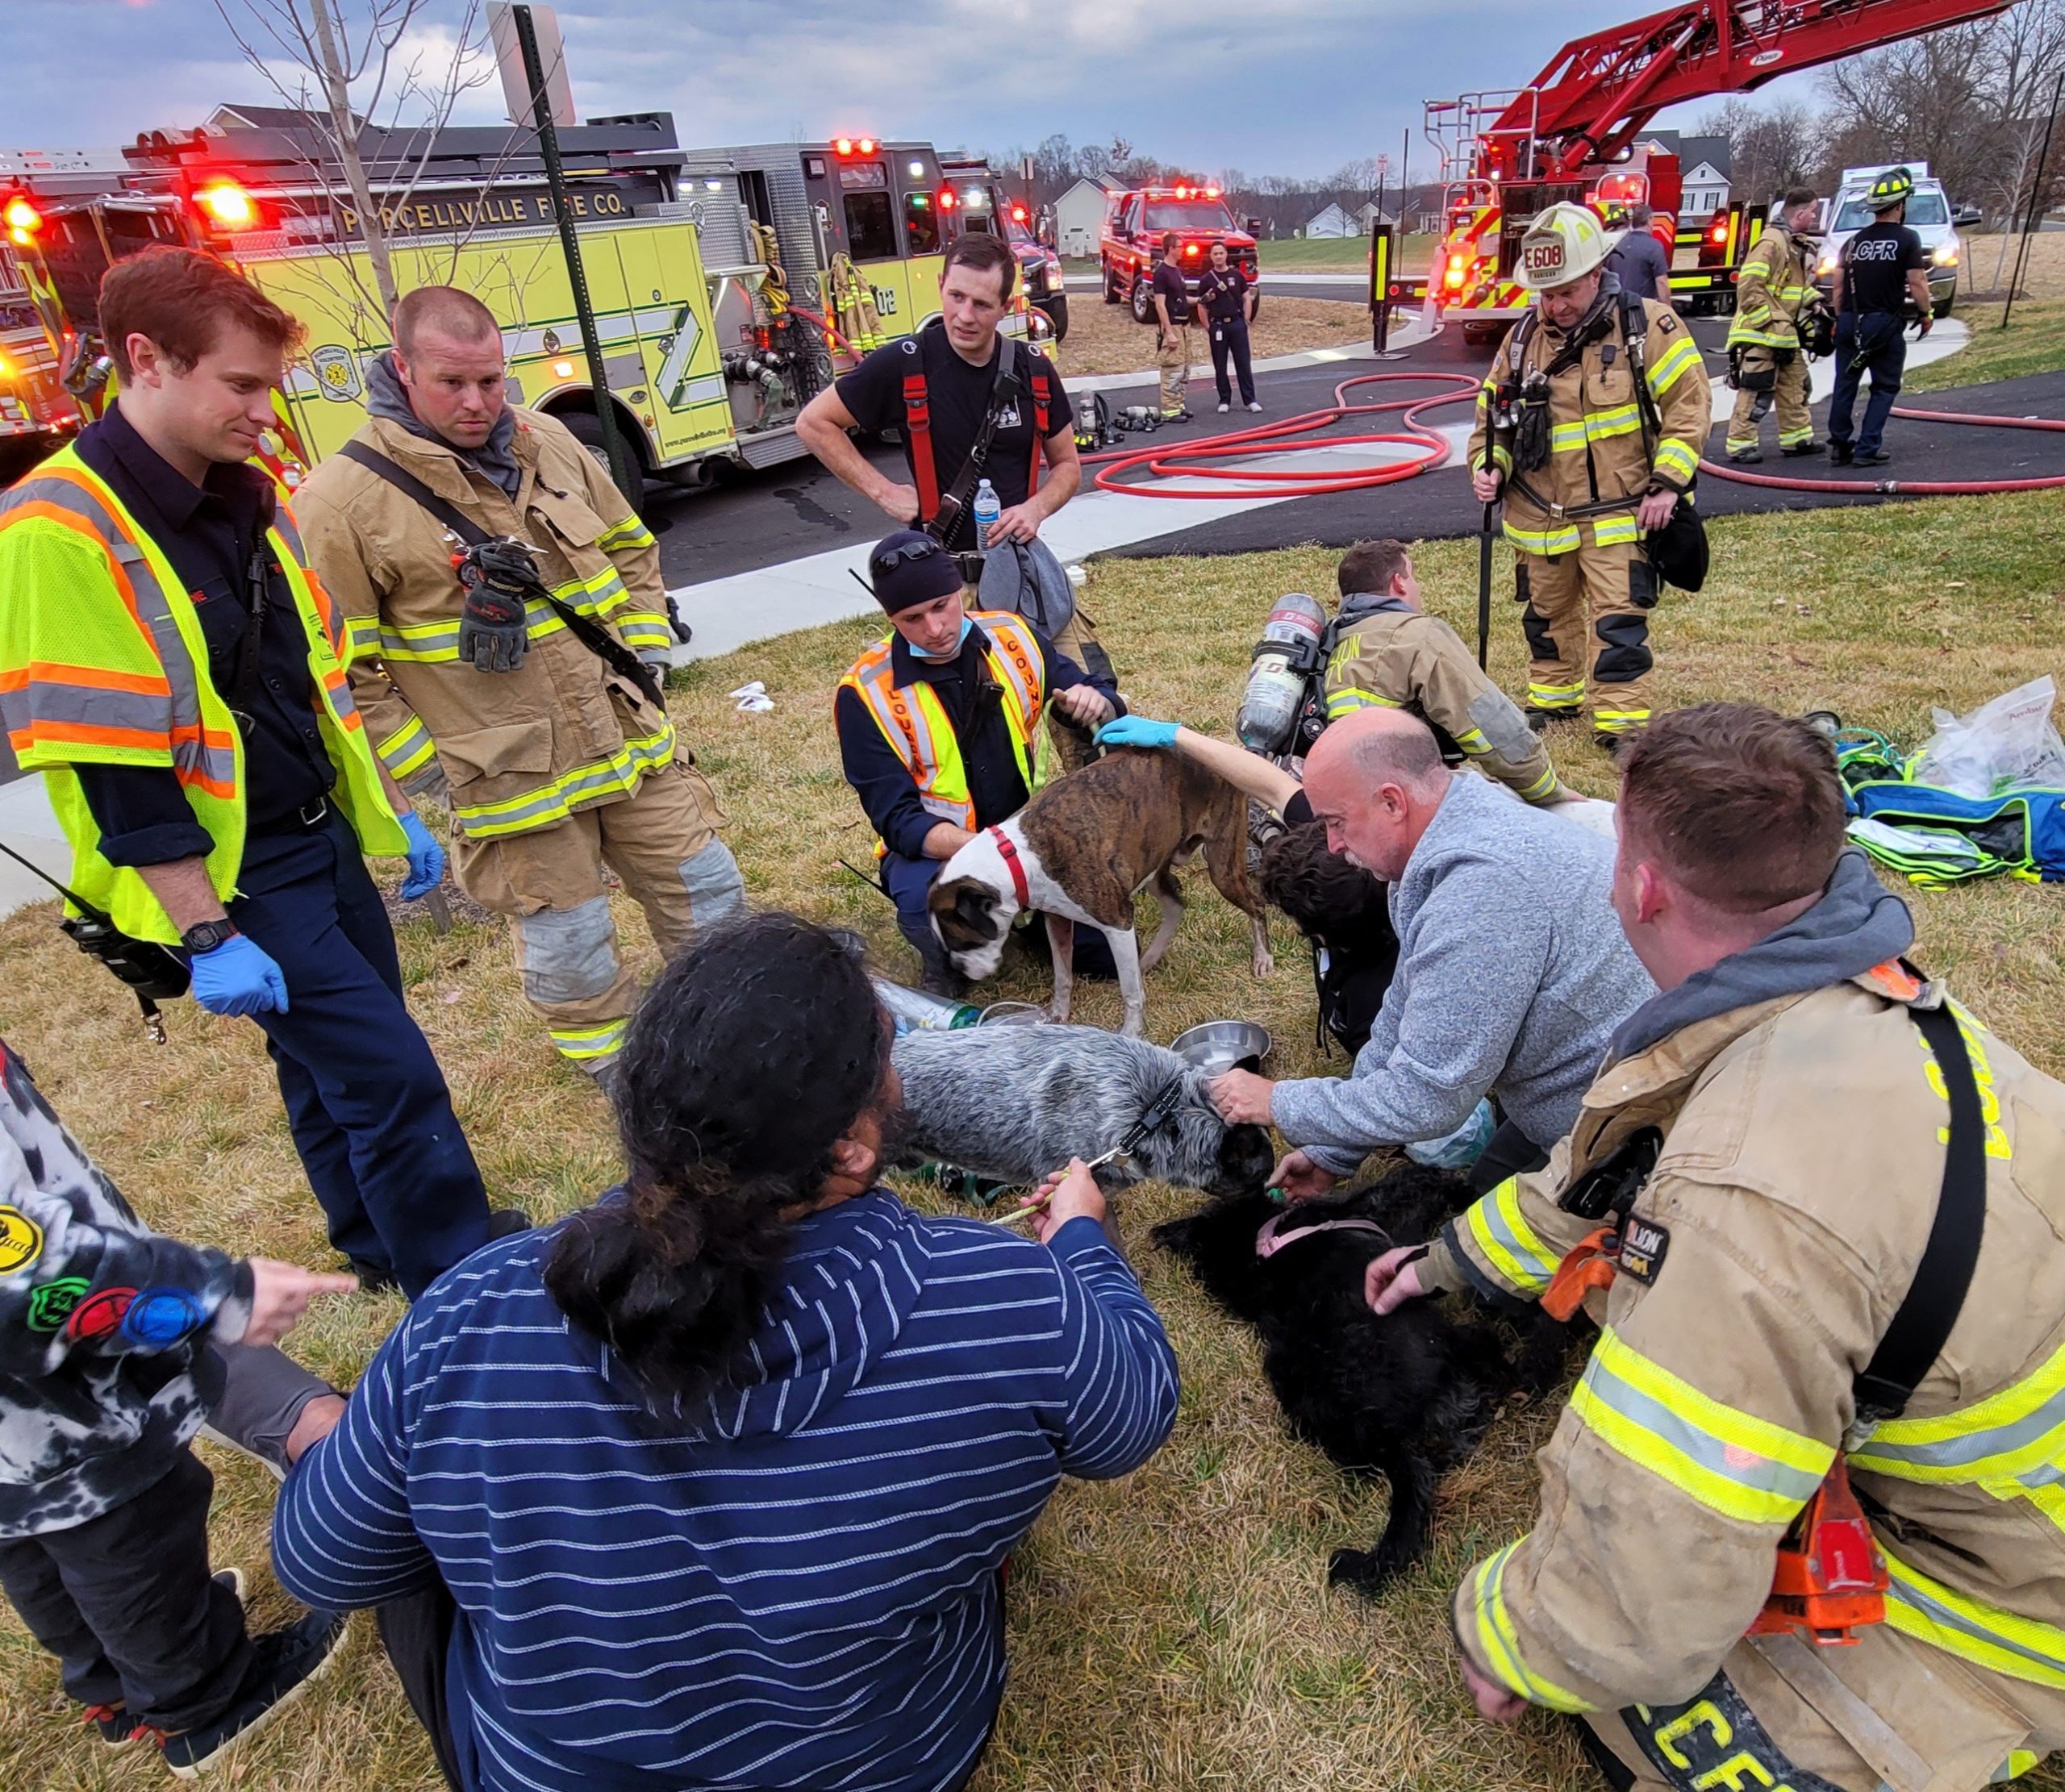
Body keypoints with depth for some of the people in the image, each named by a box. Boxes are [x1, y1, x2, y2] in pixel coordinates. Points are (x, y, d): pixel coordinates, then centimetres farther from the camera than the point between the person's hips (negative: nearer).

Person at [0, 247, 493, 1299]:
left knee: (338, 1068, 19)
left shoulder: (250, 502, 6)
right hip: (226, 876, -7)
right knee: (392, 1077, -7)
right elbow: (110, 763, -20)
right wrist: (206, 936, -20)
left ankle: (384, 1254, 37)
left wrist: (393, 811, 16)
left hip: (323, 839, 8)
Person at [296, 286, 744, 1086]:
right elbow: (342, 669, -11)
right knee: (570, 951, 9)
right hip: (509, 777, -4)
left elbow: (632, 550, 16)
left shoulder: (548, 442, 3)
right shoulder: (344, 500, -13)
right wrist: (426, 769, -11)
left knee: (705, 890, 15)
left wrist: (644, 659, 7)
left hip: (634, 739, 5)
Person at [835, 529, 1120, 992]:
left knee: (1107, 948, -11)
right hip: (936, 848, -3)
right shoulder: (866, 693, -16)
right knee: (925, 897, -37)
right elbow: (897, 818, -20)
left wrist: (1096, 702, -24)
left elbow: (1103, 705, 2)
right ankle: (944, 963, -1)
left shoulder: (1013, 637, -5)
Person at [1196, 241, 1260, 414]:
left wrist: (1246, 321, 0)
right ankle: (1224, 401, 14)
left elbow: (1247, 299, 8)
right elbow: (1201, 305, 4)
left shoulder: (1237, 275, 6)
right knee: (1220, 366, 4)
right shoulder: (1206, 279, 3)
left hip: (1237, 323, 0)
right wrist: (1207, 327, -2)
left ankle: (1250, 400, 3)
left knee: (1244, 363, 0)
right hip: (1217, 325, 0)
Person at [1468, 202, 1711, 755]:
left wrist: (1668, 481, -14)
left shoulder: (1645, 325, -8)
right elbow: (1493, 416, 12)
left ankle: (1621, 720, 3)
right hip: (1541, 516, 4)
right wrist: (1489, 467, -7)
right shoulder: (1522, 339, 3)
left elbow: (1689, 401, -7)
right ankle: (1552, 695, 38)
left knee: (1619, 618, -6)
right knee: (1547, 611, 18)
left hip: (1619, 512, -4)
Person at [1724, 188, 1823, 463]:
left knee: (1795, 384, 14)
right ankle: (1740, 444, 0)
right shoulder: (1771, 243, -16)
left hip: (1785, 335, 10)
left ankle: (1796, 439, 22)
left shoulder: (1796, 244, 16)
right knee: (1756, 390, -8)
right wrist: (1772, 322, -22)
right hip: (1760, 333, -10)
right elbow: (1749, 288, -23)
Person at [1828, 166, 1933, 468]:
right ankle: (1868, 448, -1)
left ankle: (1839, 445, 12)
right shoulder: (1907, 239, -6)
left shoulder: (1855, 240, 9)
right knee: (1885, 387, 5)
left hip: (1851, 322, 4)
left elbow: (1838, 287, 10)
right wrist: (1927, 312, 5)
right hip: (1886, 324, -4)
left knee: (1845, 385, 10)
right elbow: (1917, 283, -10)